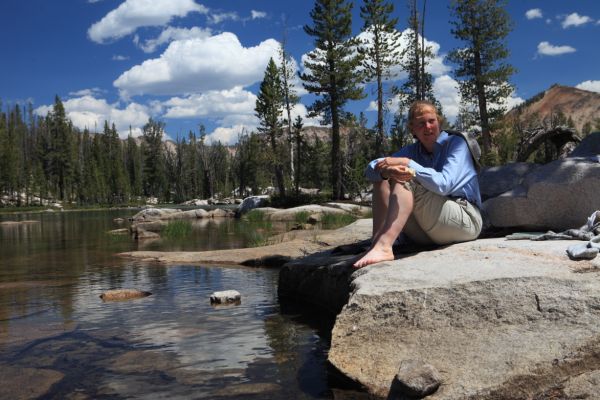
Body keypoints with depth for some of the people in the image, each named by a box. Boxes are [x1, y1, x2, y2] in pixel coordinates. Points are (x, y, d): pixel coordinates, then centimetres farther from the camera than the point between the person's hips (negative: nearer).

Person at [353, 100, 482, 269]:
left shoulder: (455, 143, -3)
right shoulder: (412, 150, 11)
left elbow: (444, 184, -22)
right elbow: (372, 168, -5)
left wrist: (407, 163, -25)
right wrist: (387, 170, -28)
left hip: (466, 220, -6)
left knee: (406, 180, -24)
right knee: (382, 180, -5)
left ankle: (383, 247, -39)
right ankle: (376, 244, -25)